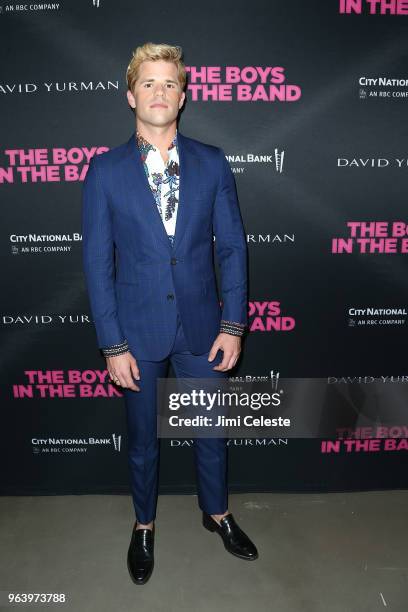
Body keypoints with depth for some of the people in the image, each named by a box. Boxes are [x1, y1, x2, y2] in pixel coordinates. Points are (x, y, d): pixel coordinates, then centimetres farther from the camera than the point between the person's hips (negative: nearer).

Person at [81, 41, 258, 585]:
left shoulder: (213, 163, 0)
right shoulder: (105, 170, -4)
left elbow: (232, 247, 0)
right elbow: (98, 261, -5)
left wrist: (233, 323, -5)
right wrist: (113, 344, -9)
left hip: (202, 326, 2)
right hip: (139, 330, -1)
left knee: (211, 429, 18)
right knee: (142, 437, 16)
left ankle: (217, 512, 45)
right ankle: (144, 525, 43)